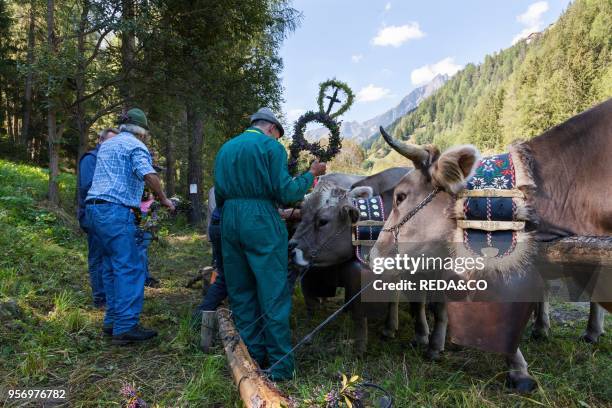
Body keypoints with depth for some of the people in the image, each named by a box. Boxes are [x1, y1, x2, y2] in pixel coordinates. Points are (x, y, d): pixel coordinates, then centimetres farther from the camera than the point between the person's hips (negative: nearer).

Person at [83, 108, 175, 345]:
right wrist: (163, 200, -9)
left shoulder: (106, 145, 24)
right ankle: (125, 327, -10)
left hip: (93, 209, 9)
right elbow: (148, 175, -20)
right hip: (115, 211, -9)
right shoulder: (135, 146, -3)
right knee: (129, 268, -8)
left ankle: (112, 322, 17)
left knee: (112, 267, 14)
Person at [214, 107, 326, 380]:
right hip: (261, 222, -6)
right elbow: (285, 193, -7)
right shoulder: (271, 145, -1)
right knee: (273, 294, 0)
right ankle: (281, 365, 5)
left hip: (229, 220, 6)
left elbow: (219, 194, 15)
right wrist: (311, 174, 6)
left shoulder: (225, 148, 17)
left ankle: (253, 355, 22)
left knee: (240, 293, 14)